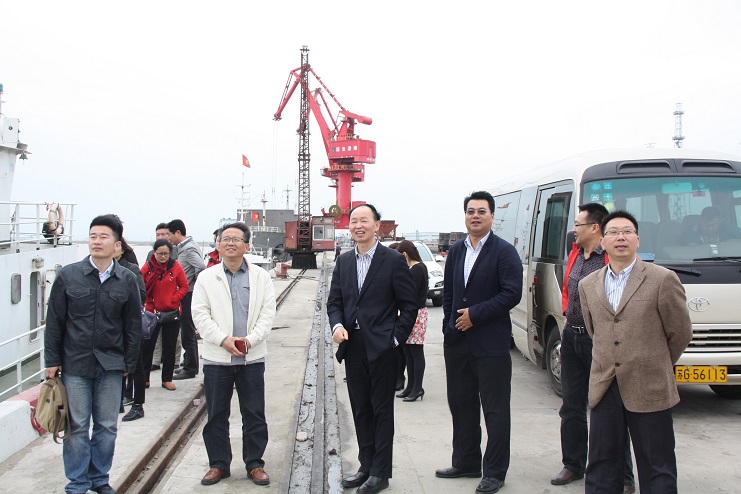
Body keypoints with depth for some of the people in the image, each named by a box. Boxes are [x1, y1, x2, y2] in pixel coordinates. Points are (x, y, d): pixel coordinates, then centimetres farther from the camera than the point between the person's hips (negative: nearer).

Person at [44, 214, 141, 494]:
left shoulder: (127, 280, 1)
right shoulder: (68, 276, -2)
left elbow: (133, 325, 6)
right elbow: (54, 321, 3)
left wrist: (129, 363, 5)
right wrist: (52, 360, 1)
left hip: (110, 366, 1)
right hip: (75, 365, -1)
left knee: (107, 426, 9)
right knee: (77, 426, 5)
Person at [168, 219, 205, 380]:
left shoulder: (189, 249, -15)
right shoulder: (183, 247, 15)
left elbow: (201, 267, -27)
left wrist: (193, 285, -14)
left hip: (189, 295, -10)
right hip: (187, 295, 10)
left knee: (188, 333, -3)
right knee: (188, 332, 17)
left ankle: (190, 368, 4)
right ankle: (190, 365, 27)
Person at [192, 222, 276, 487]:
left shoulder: (261, 277, 5)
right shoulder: (206, 278, 3)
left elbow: (267, 313, -1)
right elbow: (200, 314, -3)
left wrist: (251, 339, -15)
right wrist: (223, 339, -15)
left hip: (252, 357, 0)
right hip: (216, 358, 0)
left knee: (254, 415, 6)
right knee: (216, 415, 8)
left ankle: (255, 464, 19)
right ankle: (218, 464, 22)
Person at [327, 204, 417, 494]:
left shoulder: (393, 261, -6)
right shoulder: (343, 261, 10)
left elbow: (409, 306, -4)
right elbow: (334, 301, 13)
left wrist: (396, 338, -10)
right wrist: (337, 325, -6)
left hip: (382, 349, -5)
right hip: (352, 347, 6)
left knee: (382, 410, 4)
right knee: (361, 410, 14)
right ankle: (366, 467, 26)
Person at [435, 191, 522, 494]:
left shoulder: (504, 252, -6)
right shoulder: (456, 251, 12)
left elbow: (512, 294, -14)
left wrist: (474, 315, -15)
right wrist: (449, 326, 5)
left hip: (490, 344, -6)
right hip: (457, 343, 6)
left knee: (495, 410, 3)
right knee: (461, 405, 14)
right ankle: (466, 463, 29)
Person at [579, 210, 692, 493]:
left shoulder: (662, 279, -6)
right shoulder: (588, 285, 9)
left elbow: (680, 334, 2)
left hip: (649, 391, -4)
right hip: (604, 390, 4)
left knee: (657, 470, 6)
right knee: (601, 466, 11)